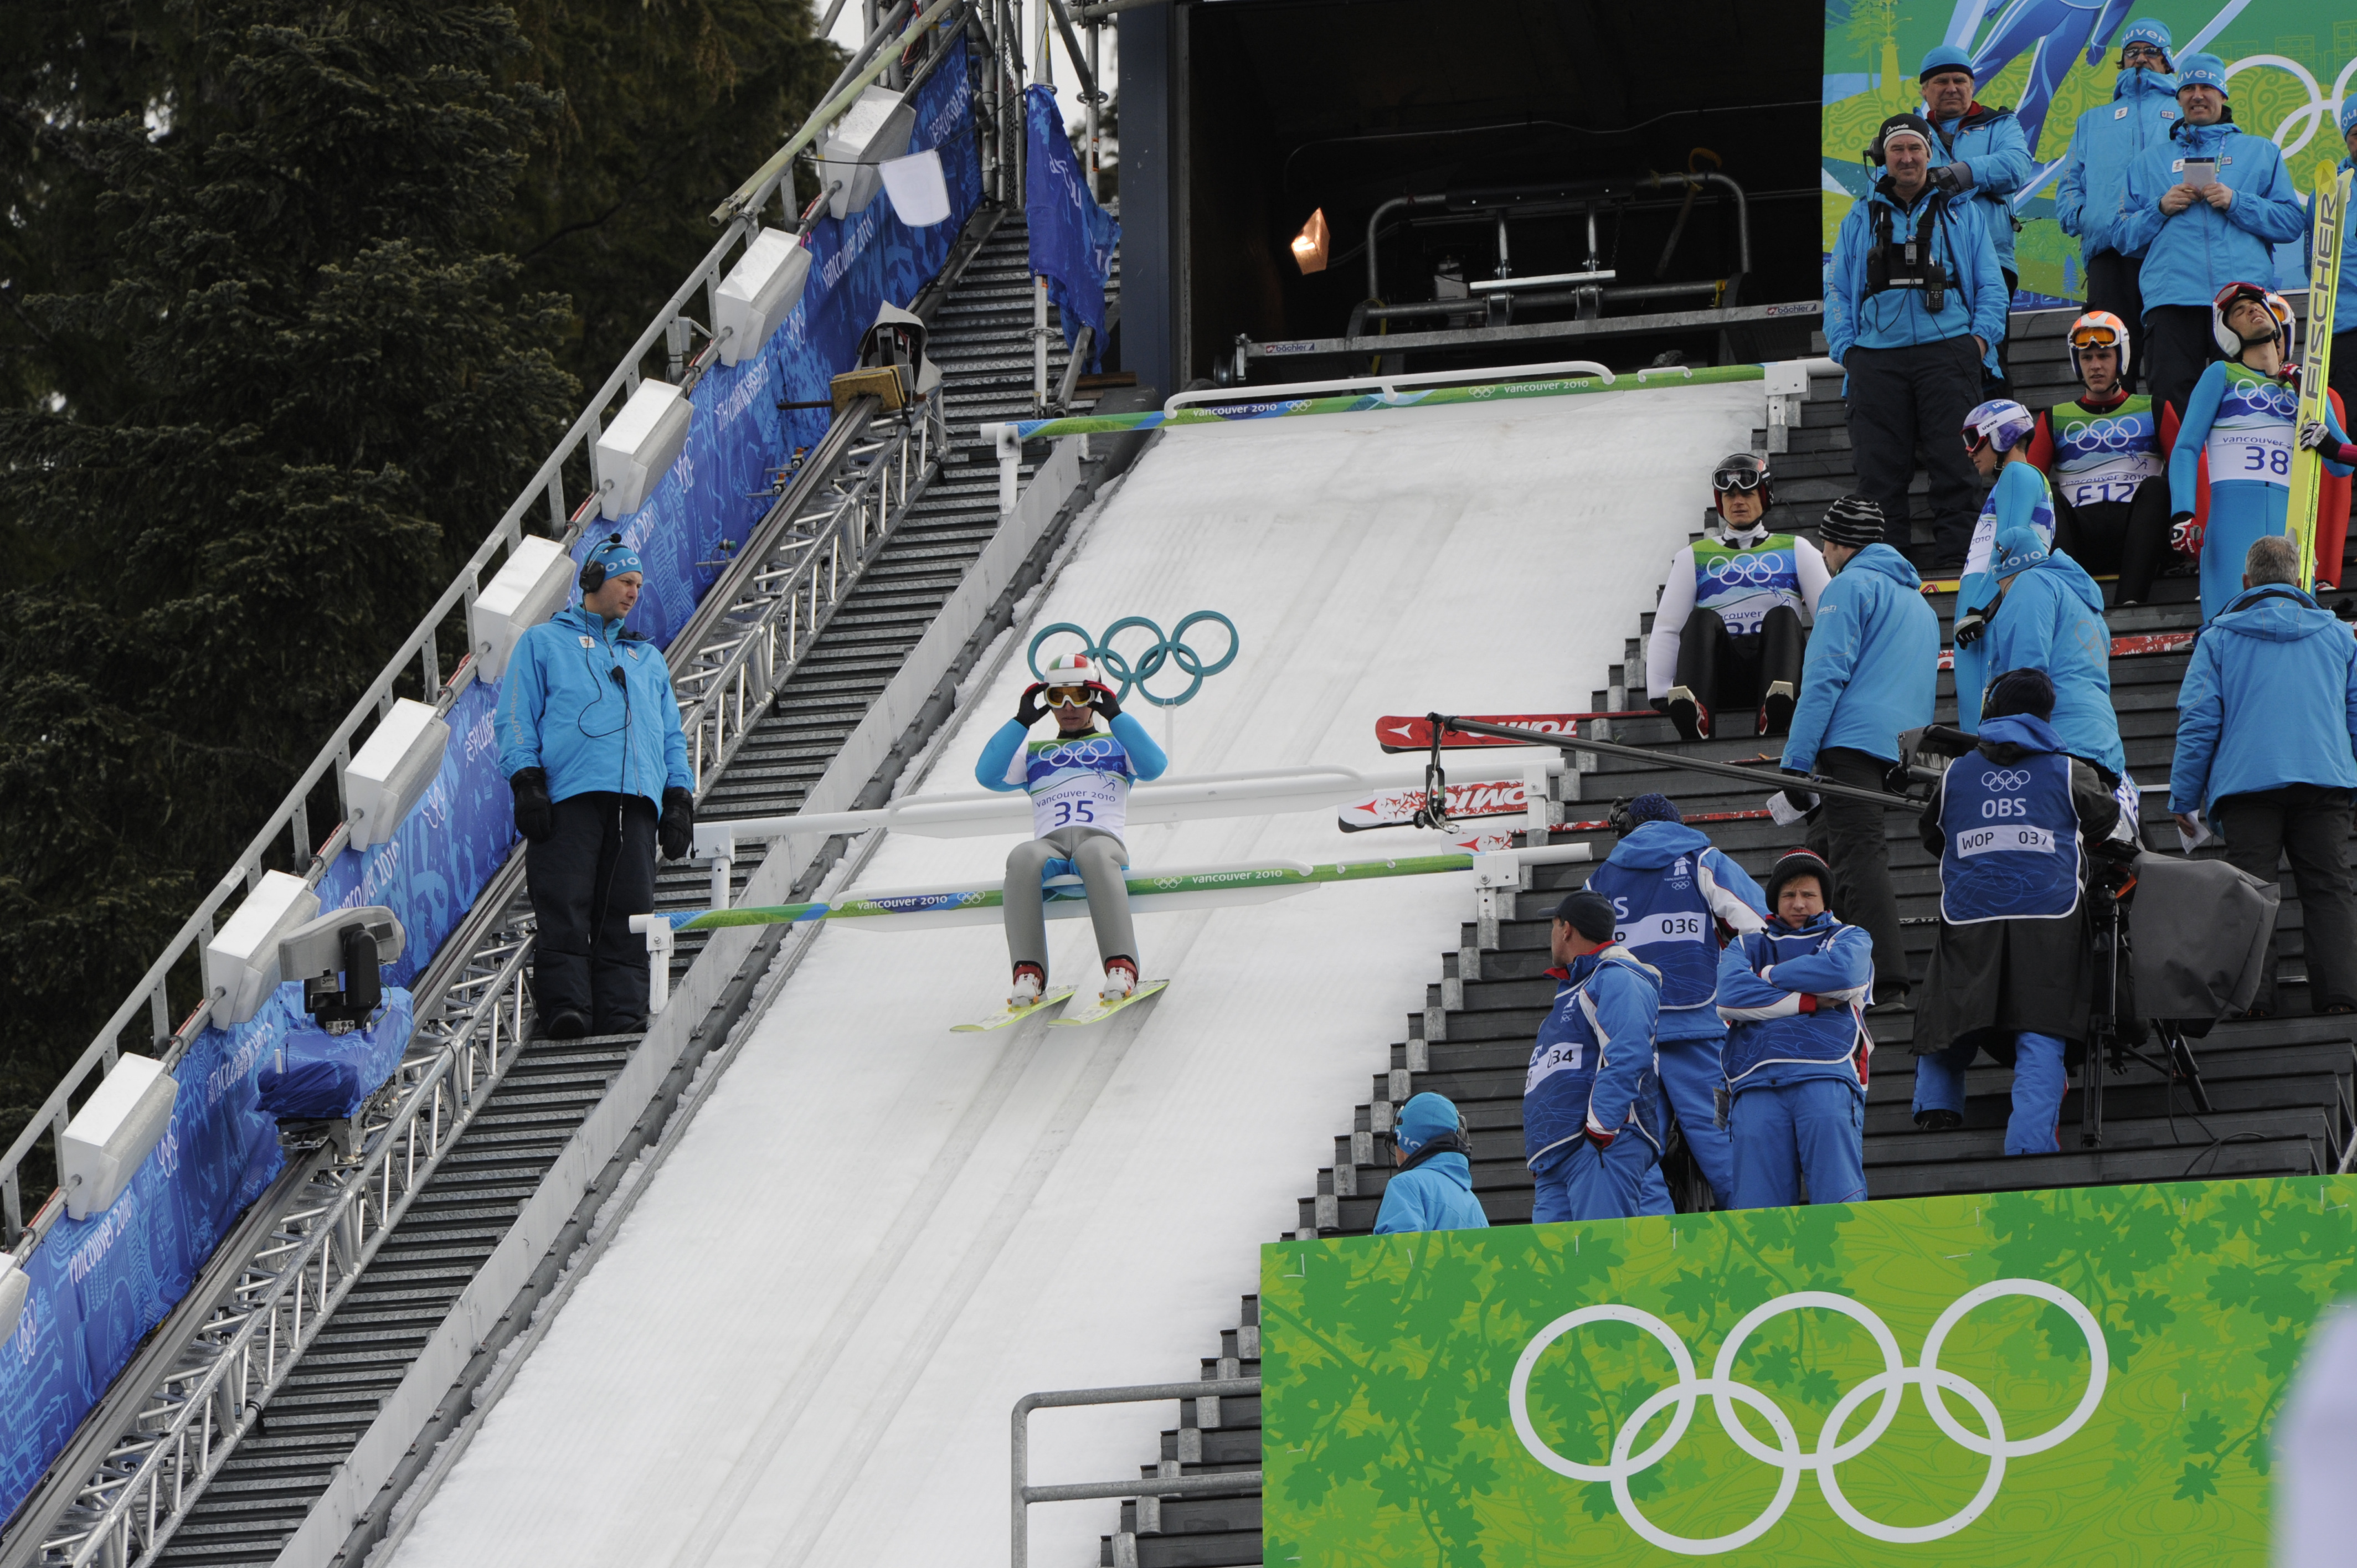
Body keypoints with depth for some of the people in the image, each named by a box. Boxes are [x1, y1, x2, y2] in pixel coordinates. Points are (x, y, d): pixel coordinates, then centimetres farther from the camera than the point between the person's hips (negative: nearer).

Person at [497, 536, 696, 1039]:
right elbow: (517, 720, 8)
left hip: (636, 802, 4)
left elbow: (672, 737, 29)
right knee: (565, 908, -14)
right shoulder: (543, 643, 18)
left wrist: (679, 799, 14)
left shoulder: (648, 658, 32)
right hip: (568, 793, -4)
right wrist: (526, 783, -7)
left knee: (626, 913, -5)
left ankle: (621, 1013, -10)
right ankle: (565, 1007, -21)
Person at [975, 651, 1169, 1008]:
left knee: (1094, 854, -41)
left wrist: (1115, 715, 5)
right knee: (1023, 857, -37)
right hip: (1050, 844, 2)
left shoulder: (1116, 745, 28)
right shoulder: (1033, 753, 32)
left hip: (1103, 838, -2)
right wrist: (1022, 721, 11)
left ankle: (1121, 967, -51)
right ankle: (1028, 974, -45)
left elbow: (1154, 766, 6)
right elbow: (988, 775, 13)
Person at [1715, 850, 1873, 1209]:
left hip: (1826, 1076, -1)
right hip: (1756, 1081, 1)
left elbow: (1843, 973, -3)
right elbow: (1730, 996, 3)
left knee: (1839, 1199, -15)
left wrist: (1770, 976, 6)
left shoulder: (1849, 939, 22)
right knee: (1756, 1209, -9)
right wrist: (1810, 1001, -2)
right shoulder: (1746, 946, 26)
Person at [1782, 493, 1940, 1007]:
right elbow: (1925, 691, 32)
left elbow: (1826, 676, -12)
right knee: (1827, 848, 16)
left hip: (1853, 742, -9)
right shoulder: (1918, 602, 27)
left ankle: (1886, 980, -26)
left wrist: (1796, 758, -14)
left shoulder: (1851, 587, -2)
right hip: (1901, 748, 9)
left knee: (1857, 854, -15)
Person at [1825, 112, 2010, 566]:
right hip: (1877, 355, 1)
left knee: (1953, 461, -9)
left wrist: (1981, 337, -2)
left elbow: (1990, 285, 14)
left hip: (1946, 351, -1)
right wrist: (1844, 345, 5)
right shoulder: (1861, 218, 20)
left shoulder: (1962, 212, 16)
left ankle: (1956, 553, -7)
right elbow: (1837, 288, 20)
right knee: (1879, 466, -5)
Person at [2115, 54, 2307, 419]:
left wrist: (2236, 203, -4)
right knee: (2171, 402, -11)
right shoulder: (2153, 162, 24)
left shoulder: (2261, 152, 20)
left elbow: (2292, 222, 8)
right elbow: (2126, 237, 17)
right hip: (2171, 299, 1)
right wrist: (2160, 209, 0)